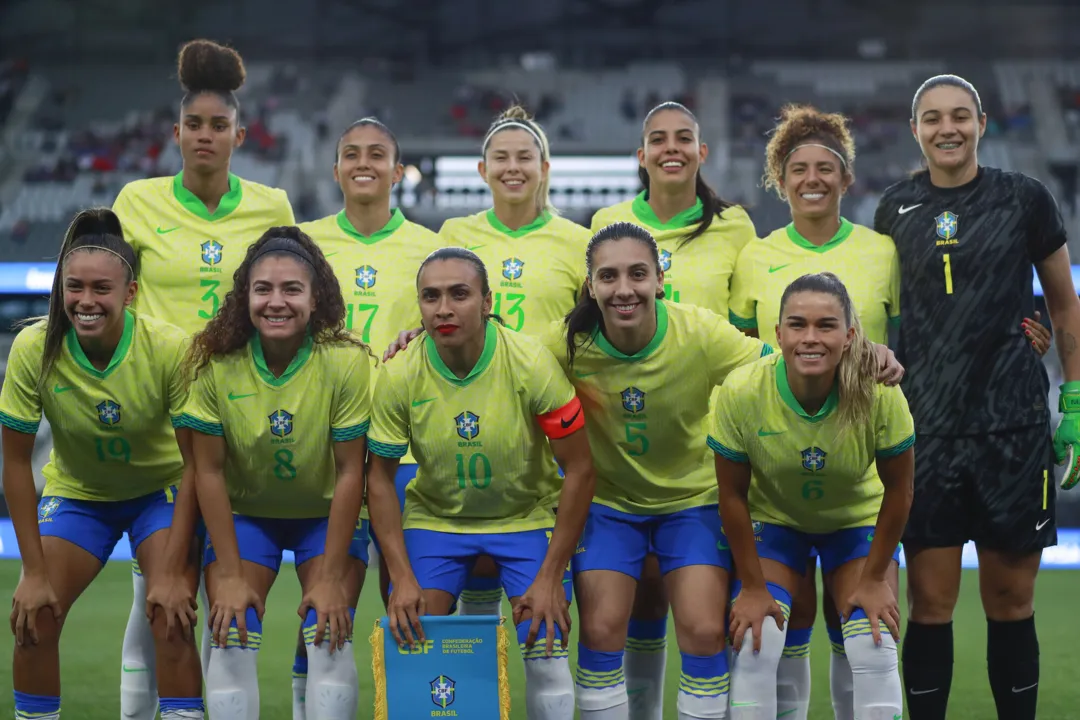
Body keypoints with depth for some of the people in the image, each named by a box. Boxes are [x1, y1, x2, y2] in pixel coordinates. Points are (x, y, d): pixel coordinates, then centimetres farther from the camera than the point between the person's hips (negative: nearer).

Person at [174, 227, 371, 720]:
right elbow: (209, 470, -12)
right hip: (243, 513, 1)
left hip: (327, 515, -1)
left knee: (329, 637, -15)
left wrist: (332, 578, -17)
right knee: (232, 638, -12)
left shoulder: (346, 362, -21)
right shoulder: (216, 364, -18)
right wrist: (229, 575, -13)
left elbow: (350, 472, -17)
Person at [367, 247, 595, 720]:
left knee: (545, 649, -12)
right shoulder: (399, 377, -18)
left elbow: (578, 469, -16)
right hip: (435, 516, 1)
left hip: (527, 516, -1)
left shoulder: (531, 363, -22)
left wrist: (550, 577, -17)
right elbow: (381, 478, -6)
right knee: (413, 643, -10)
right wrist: (402, 577, -15)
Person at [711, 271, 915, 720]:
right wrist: (752, 586, -11)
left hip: (858, 519, 0)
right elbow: (733, 494, -16)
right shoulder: (742, 392, -30)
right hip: (772, 518, 0)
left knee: (874, 649, -10)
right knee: (754, 647, -12)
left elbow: (898, 489, -15)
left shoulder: (880, 394, -31)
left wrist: (874, 579, -9)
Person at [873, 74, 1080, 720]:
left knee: (1011, 602, 4)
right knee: (930, 602, 0)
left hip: (1014, 424, -1)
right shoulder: (896, 209, 6)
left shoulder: (1024, 198, 1)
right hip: (925, 426, 1)